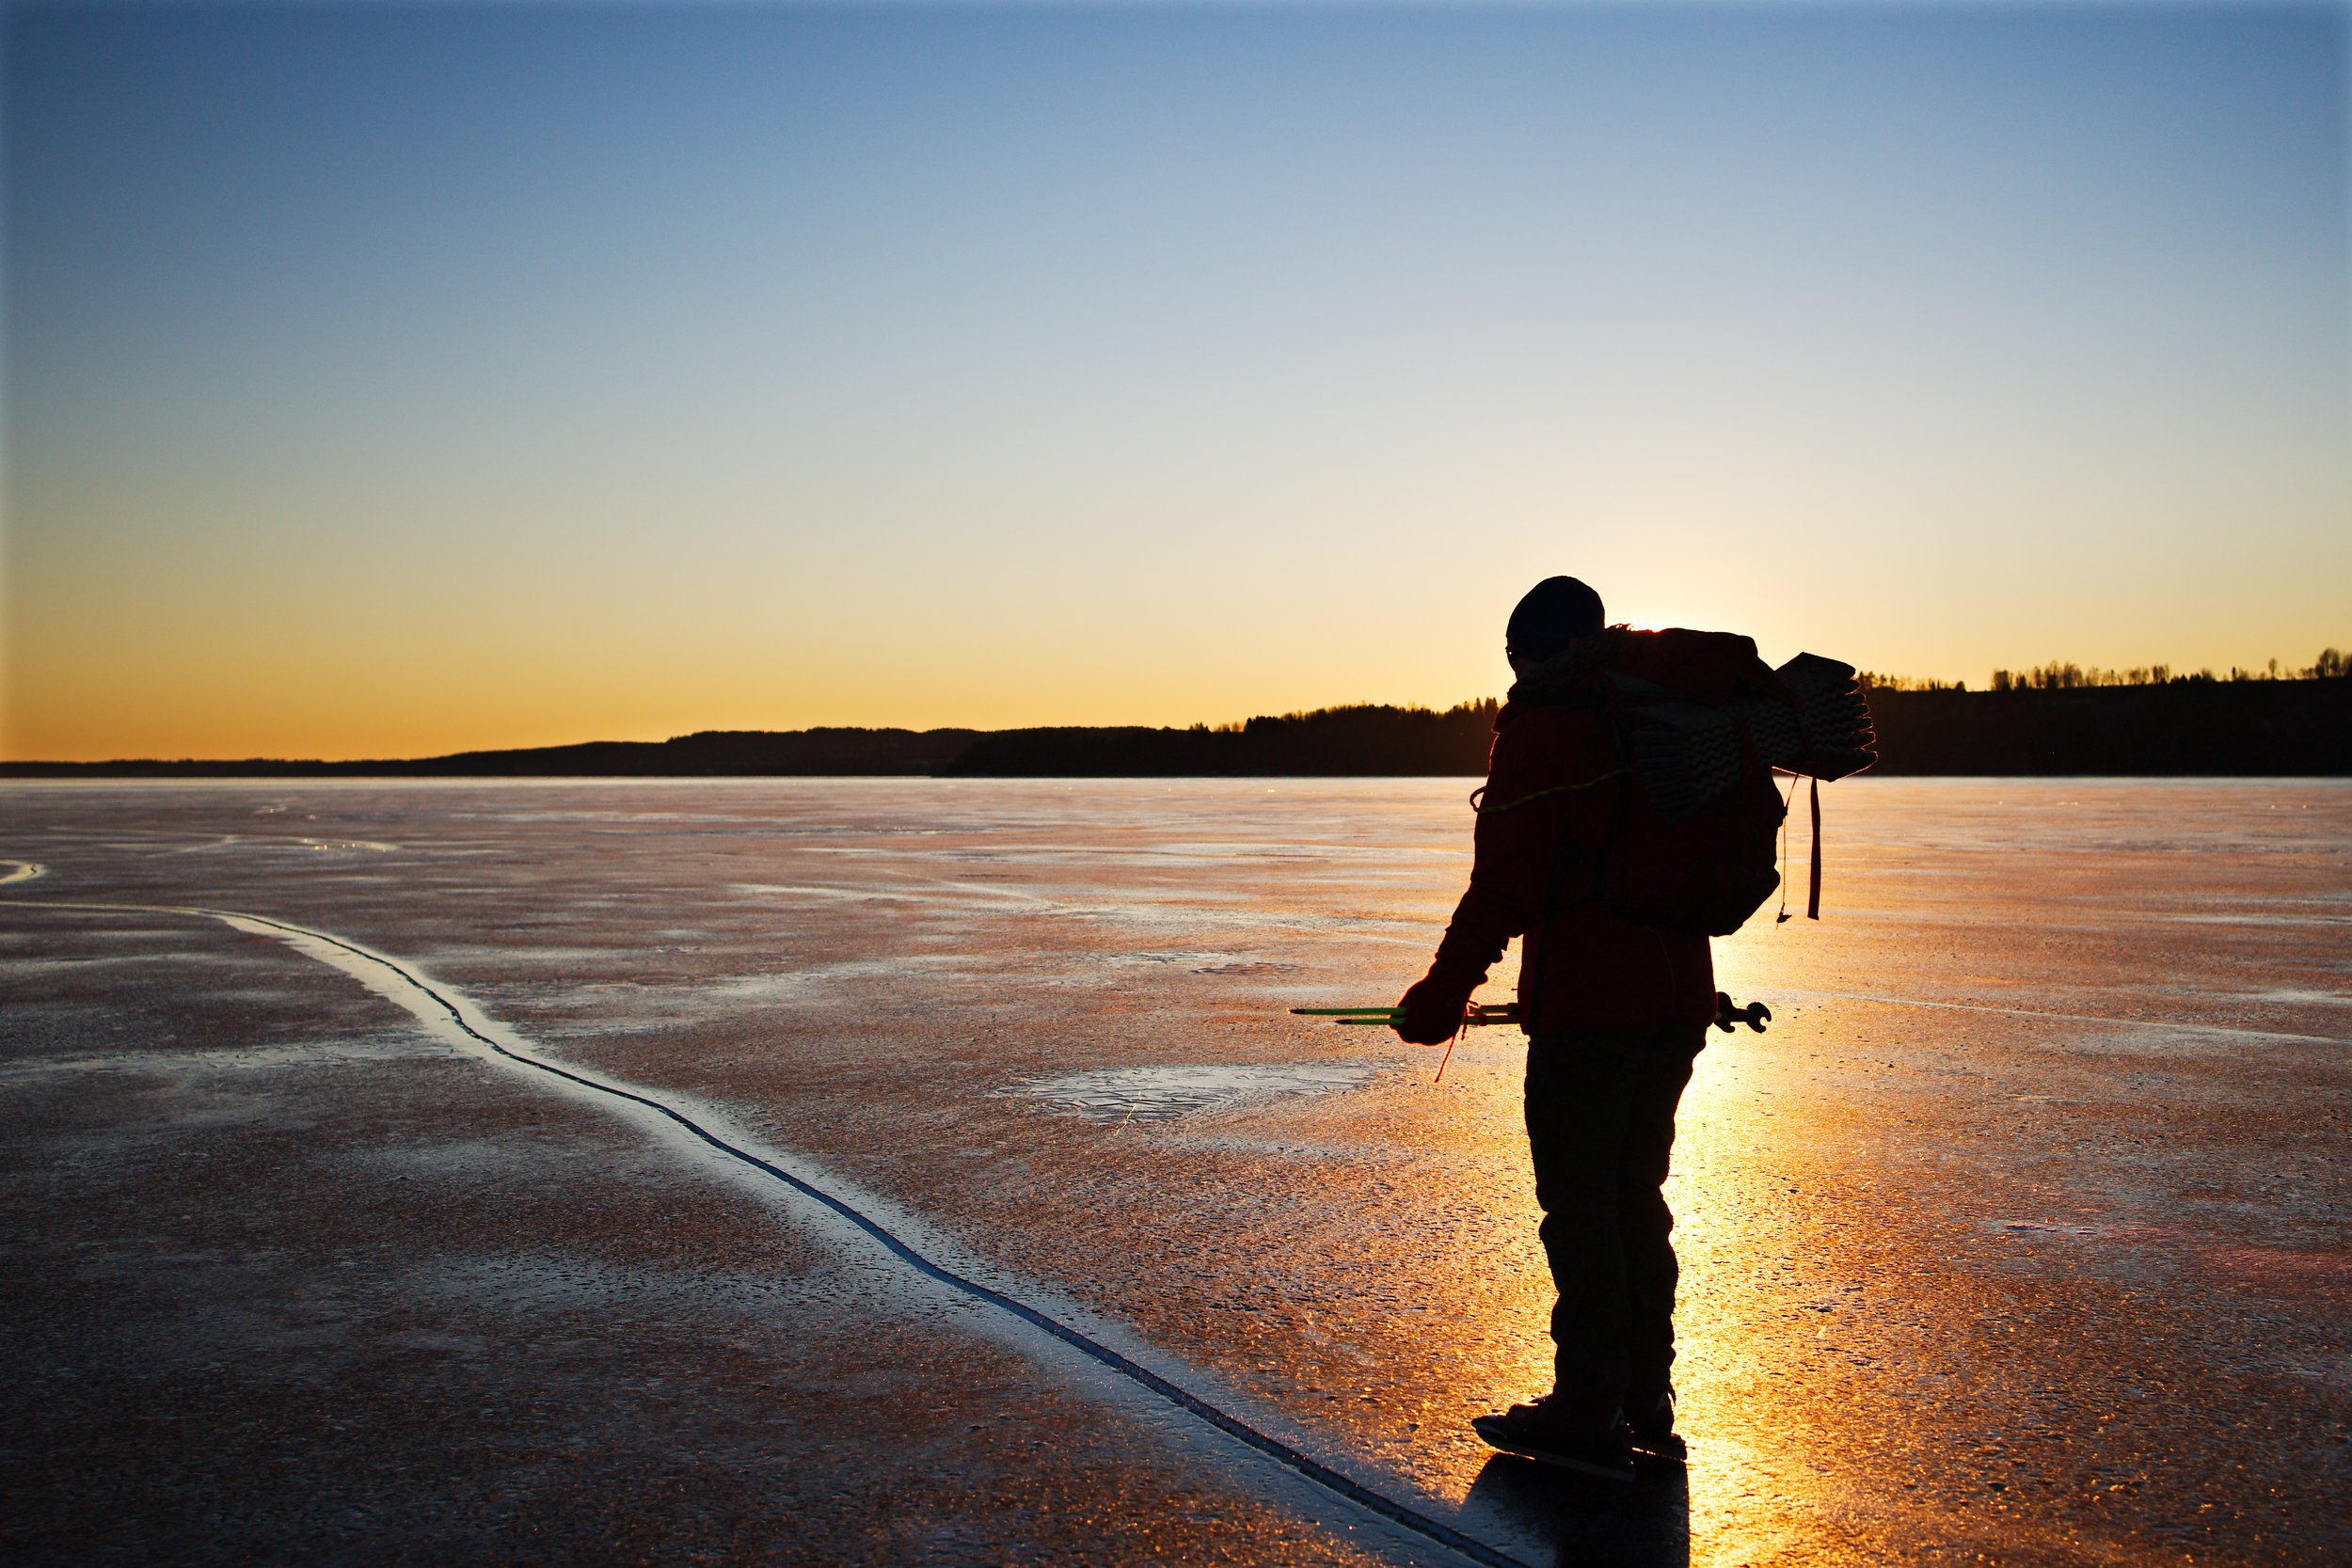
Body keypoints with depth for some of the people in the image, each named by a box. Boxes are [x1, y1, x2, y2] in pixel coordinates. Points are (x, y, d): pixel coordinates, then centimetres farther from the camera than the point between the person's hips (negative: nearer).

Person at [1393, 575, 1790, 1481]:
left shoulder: (1538, 728, -9)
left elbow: (1504, 890, -14)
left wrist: (1439, 1000, -8)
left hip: (1586, 1004, -8)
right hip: (1679, 998, 8)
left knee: (1577, 1198, -1)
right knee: (1635, 1190, 17)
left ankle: (1590, 1414, 3)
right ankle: (1647, 1403, 23)